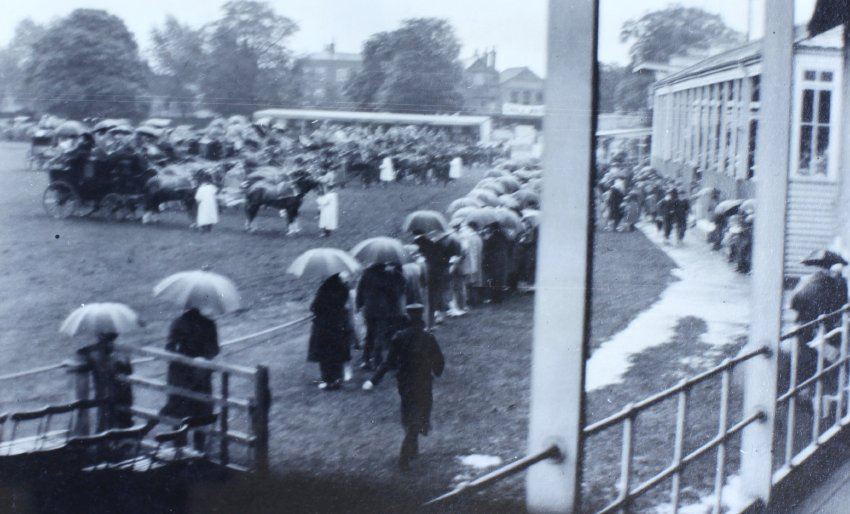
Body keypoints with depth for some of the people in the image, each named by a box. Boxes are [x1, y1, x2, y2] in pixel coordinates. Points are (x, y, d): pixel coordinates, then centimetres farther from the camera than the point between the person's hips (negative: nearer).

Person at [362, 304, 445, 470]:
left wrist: (373, 380, -6)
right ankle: (404, 456, -11)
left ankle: (412, 450, 33)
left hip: (404, 383, 3)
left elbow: (389, 362, -9)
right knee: (417, 420, 3)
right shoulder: (428, 339, -12)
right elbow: (439, 361, -4)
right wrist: (435, 372, 19)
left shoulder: (399, 337, -7)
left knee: (409, 417, 21)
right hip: (423, 384, -3)